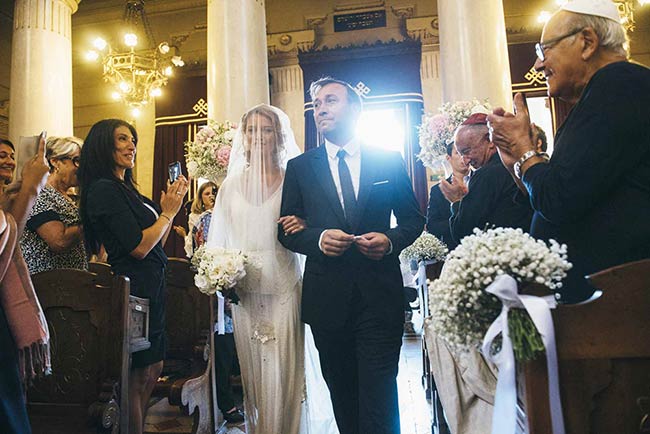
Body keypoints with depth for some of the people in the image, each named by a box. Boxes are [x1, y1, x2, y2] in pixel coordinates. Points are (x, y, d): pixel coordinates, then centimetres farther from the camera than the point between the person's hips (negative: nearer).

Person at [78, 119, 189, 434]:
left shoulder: (126, 189, 14)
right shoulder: (104, 189, -14)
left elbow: (157, 242, 14)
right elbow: (139, 247, -20)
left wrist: (170, 207, 4)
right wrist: (168, 212, -8)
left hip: (149, 289, 9)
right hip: (133, 288, -9)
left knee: (152, 371, 18)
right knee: (137, 378, 3)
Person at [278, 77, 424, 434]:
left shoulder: (389, 161, 6)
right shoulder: (299, 167, 7)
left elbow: (413, 218, 9)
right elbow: (286, 229, 6)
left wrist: (391, 240, -12)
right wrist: (318, 238, -15)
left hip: (380, 294, -1)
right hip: (326, 297, 2)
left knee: (379, 397, 2)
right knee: (342, 395, 17)